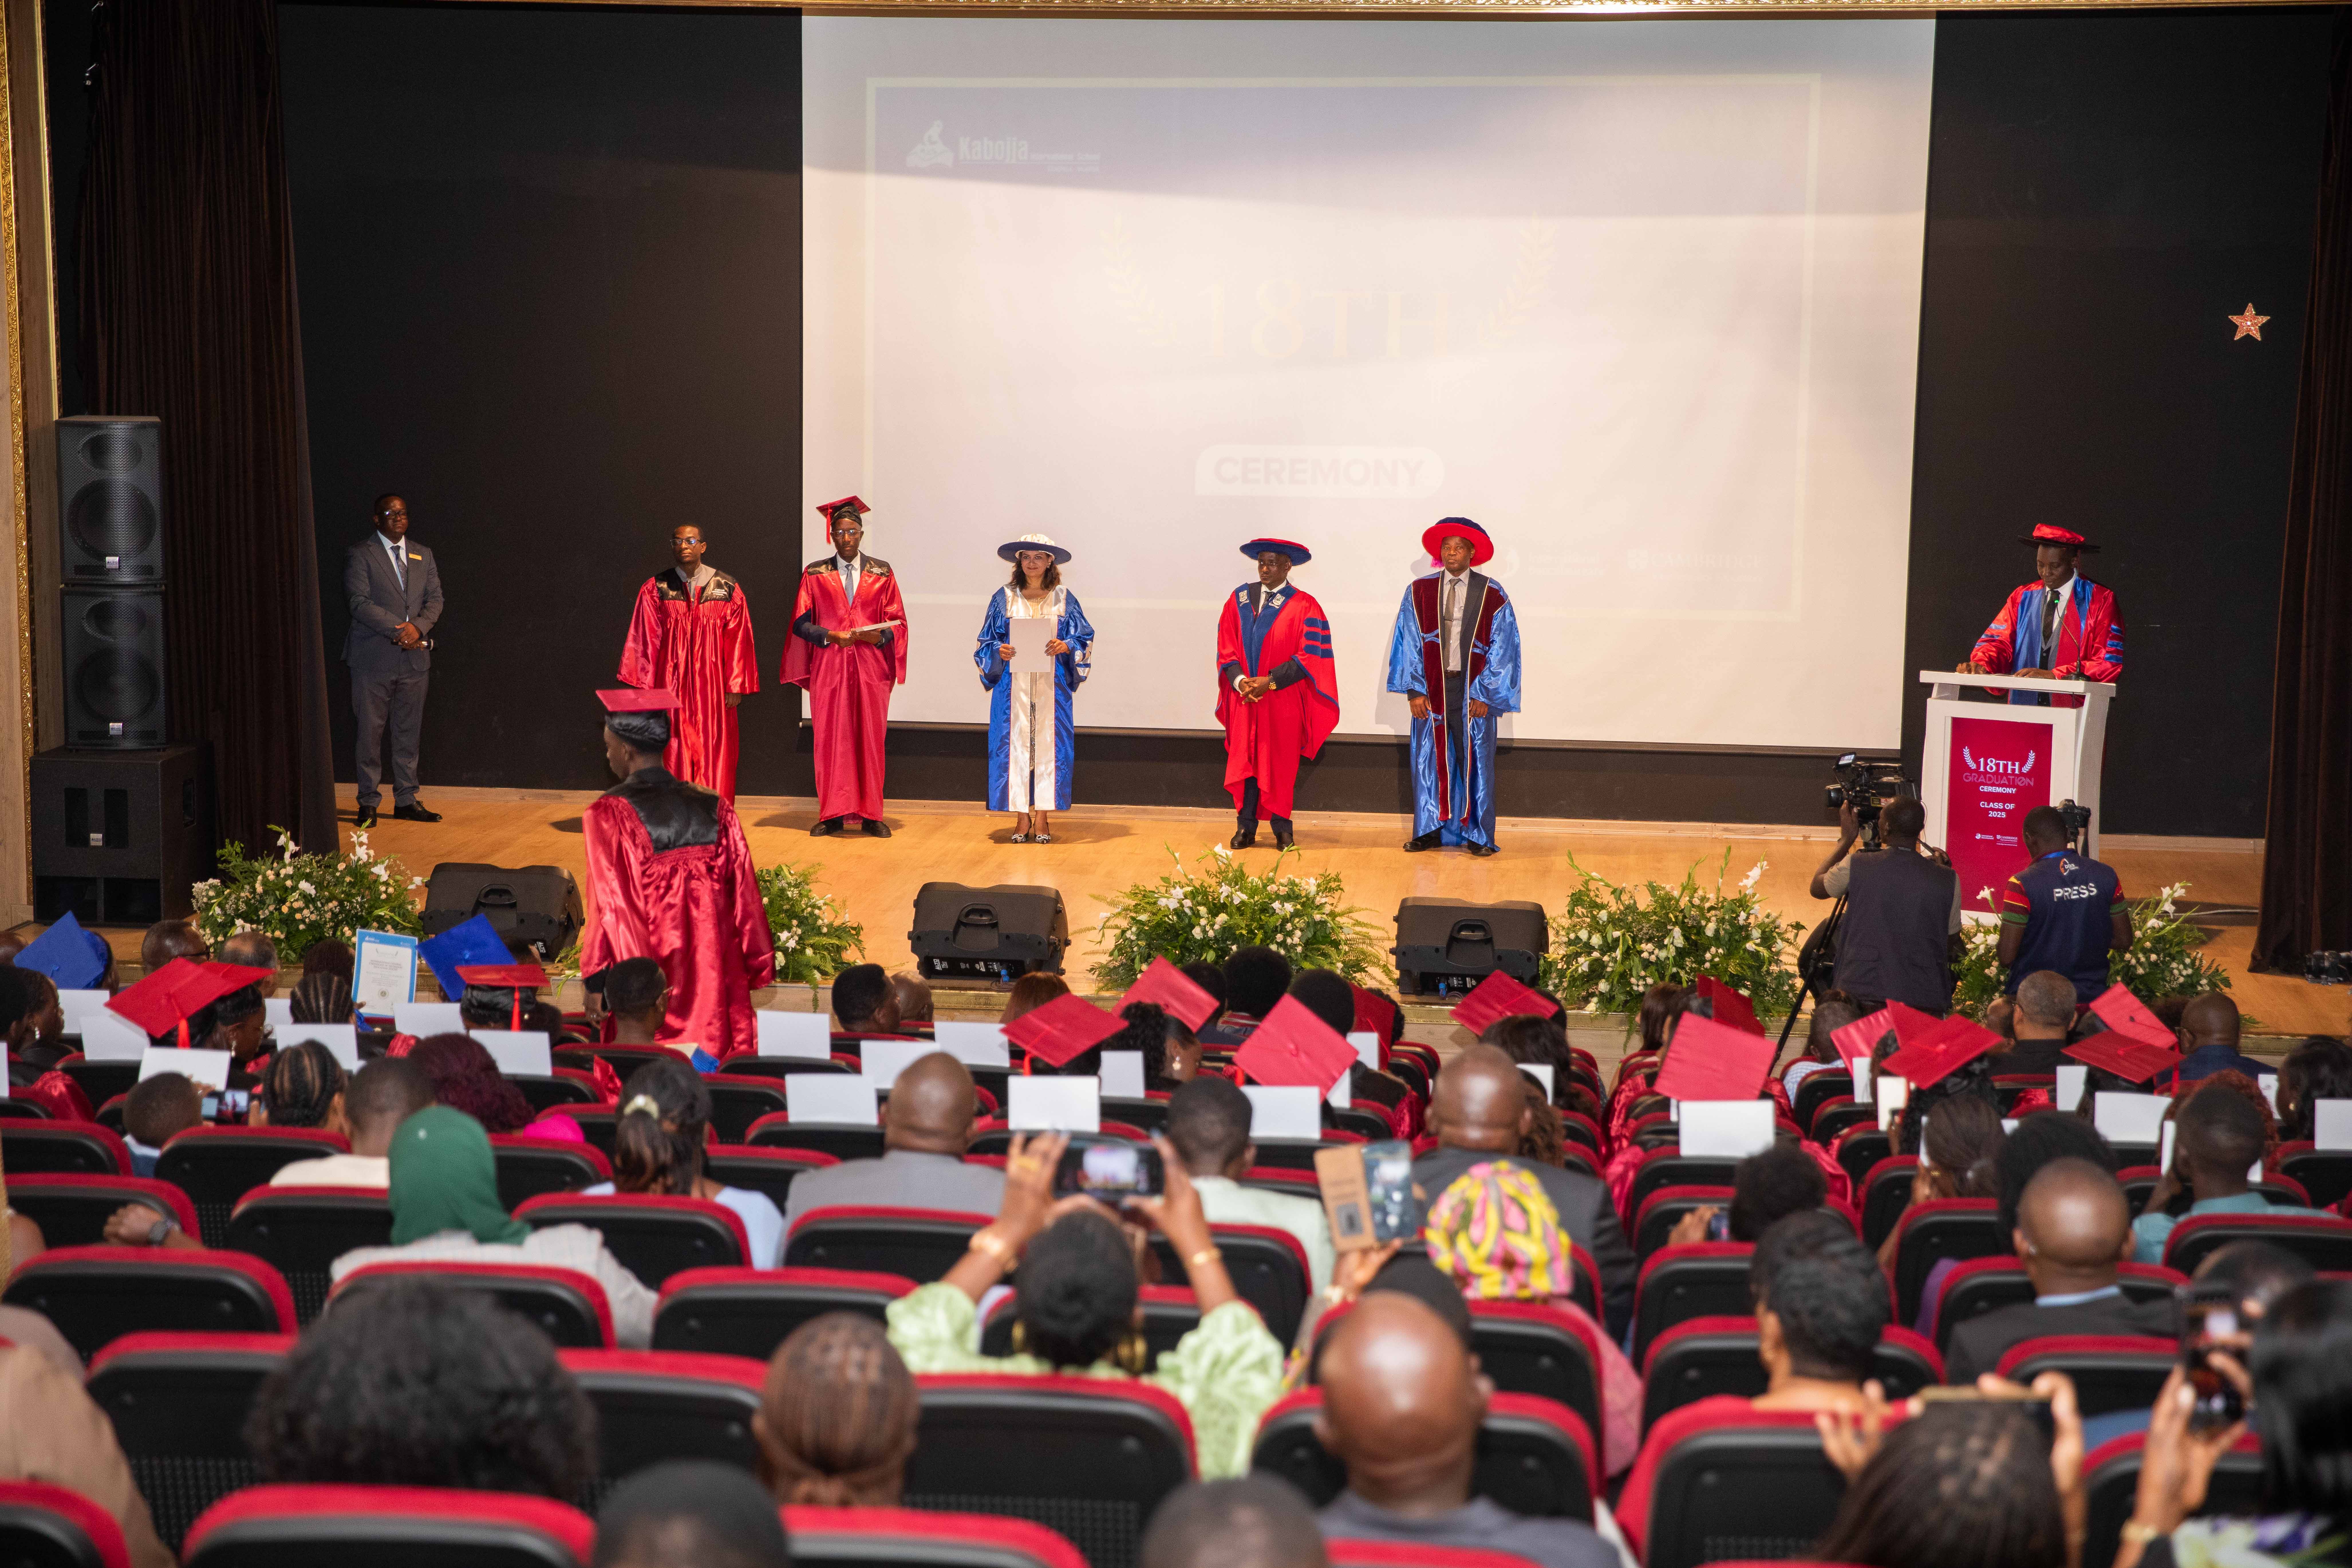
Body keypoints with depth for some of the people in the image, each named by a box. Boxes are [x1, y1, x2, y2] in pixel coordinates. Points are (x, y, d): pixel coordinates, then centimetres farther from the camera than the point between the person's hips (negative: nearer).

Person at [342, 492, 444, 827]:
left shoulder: (423, 555, 16)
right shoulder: (359, 555, -1)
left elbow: (435, 599, 9)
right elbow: (360, 602, -10)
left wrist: (418, 627, -11)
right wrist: (398, 631, -17)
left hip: (415, 656, 5)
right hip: (374, 657, -4)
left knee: (409, 733, 7)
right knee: (370, 732, -2)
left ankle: (407, 800, 13)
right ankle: (368, 803, 4)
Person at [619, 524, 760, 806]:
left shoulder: (729, 589, 3)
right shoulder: (655, 590, 2)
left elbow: (738, 641, 2)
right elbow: (645, 642, 2)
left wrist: (736, 687, -2)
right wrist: (644, 685, -2)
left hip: (713, 686, 0)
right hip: (671, 685, 0)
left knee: (713, 756, 2)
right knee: (674, 754, 0)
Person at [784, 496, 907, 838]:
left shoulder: (882, 573, 7)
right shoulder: (815, 575, 6)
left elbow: (898, 622, 6)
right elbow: (801, 623, 2)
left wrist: (878, 636, -15)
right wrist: (832, 636, -14)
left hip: (871, 668, 0)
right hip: (829, 669, 0)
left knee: (870, 739, 1)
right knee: (830, 740, -1)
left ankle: (871, 815, 6)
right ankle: (832, 816, 5)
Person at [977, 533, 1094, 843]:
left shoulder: (1064, 599, 6)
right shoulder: (1004, 599, 7)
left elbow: (1085, 638, 5)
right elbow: (987, 642, 9)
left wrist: (1066, 647, -14)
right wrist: (999, 652, -12)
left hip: (1051, 687, 0)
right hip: (1014, 686, 0)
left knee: (1048, 745, -2)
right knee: (1016, 745, -2)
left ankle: (1043, 818, 4)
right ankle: (1022, 818, 4)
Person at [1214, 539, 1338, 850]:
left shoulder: (1304, 606, -2)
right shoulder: (1239, 600, 9)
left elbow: (1309, 656, -8)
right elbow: (1227, 649, 7)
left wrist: (1268, 682, -15)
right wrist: (1240, 681, -10)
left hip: (1283, 700, -3)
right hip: (1243, 697, 3)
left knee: (1280, 764, 1)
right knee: (1245, 761, 3)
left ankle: (1282, 828, 12)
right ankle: (1246, 828, 7)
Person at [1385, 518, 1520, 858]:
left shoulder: (1493, 596, -1)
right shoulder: (1420, 592, 3)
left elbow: (1502, 650, -2)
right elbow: (1408, 642, 2)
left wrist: (1485, 695, -9)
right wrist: (1415, 690, -6)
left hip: (1473, 691, -1)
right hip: (1432, 689, 1)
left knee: (1476, 762, 3)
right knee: (1429, 760, 3)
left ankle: (1477, 836, 11)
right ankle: (1429, 831, 13)